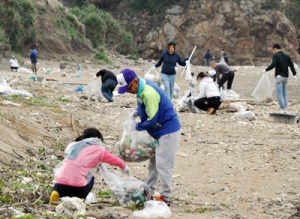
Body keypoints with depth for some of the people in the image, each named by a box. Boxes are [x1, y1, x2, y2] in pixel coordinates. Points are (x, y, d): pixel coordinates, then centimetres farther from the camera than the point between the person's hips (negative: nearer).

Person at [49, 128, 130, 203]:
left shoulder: (72, 145, 17)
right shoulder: (99, 150, 6)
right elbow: (116, 160, 18)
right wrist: (124, 167, 40)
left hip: (59, 184, 3)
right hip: (77, 188, -3)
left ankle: (56, 193, 0)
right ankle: (79, 199, 6)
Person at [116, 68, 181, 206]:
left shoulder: (148, 94, -28)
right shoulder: (143, 88, 2)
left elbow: (152, 121, -24)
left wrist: (137, 127, -10)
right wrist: (137, 112, 3)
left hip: (168, 131, -10)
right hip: (160, 131, 10)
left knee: (163, 164, -8)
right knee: (153, 162, 16)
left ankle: (165, 197, -3)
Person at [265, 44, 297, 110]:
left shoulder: (275, 55, -3)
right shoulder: (287, 56, 15)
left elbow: (273, 65, -17)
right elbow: (291, 65, 7)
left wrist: (266, 70, -6)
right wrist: (295, 74, 4)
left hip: (279, 76, -6)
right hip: (285, 76, 6)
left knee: (279, 92, -8)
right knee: (284, 92, 13)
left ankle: (282, 107, -17)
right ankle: (285, 107, 11)